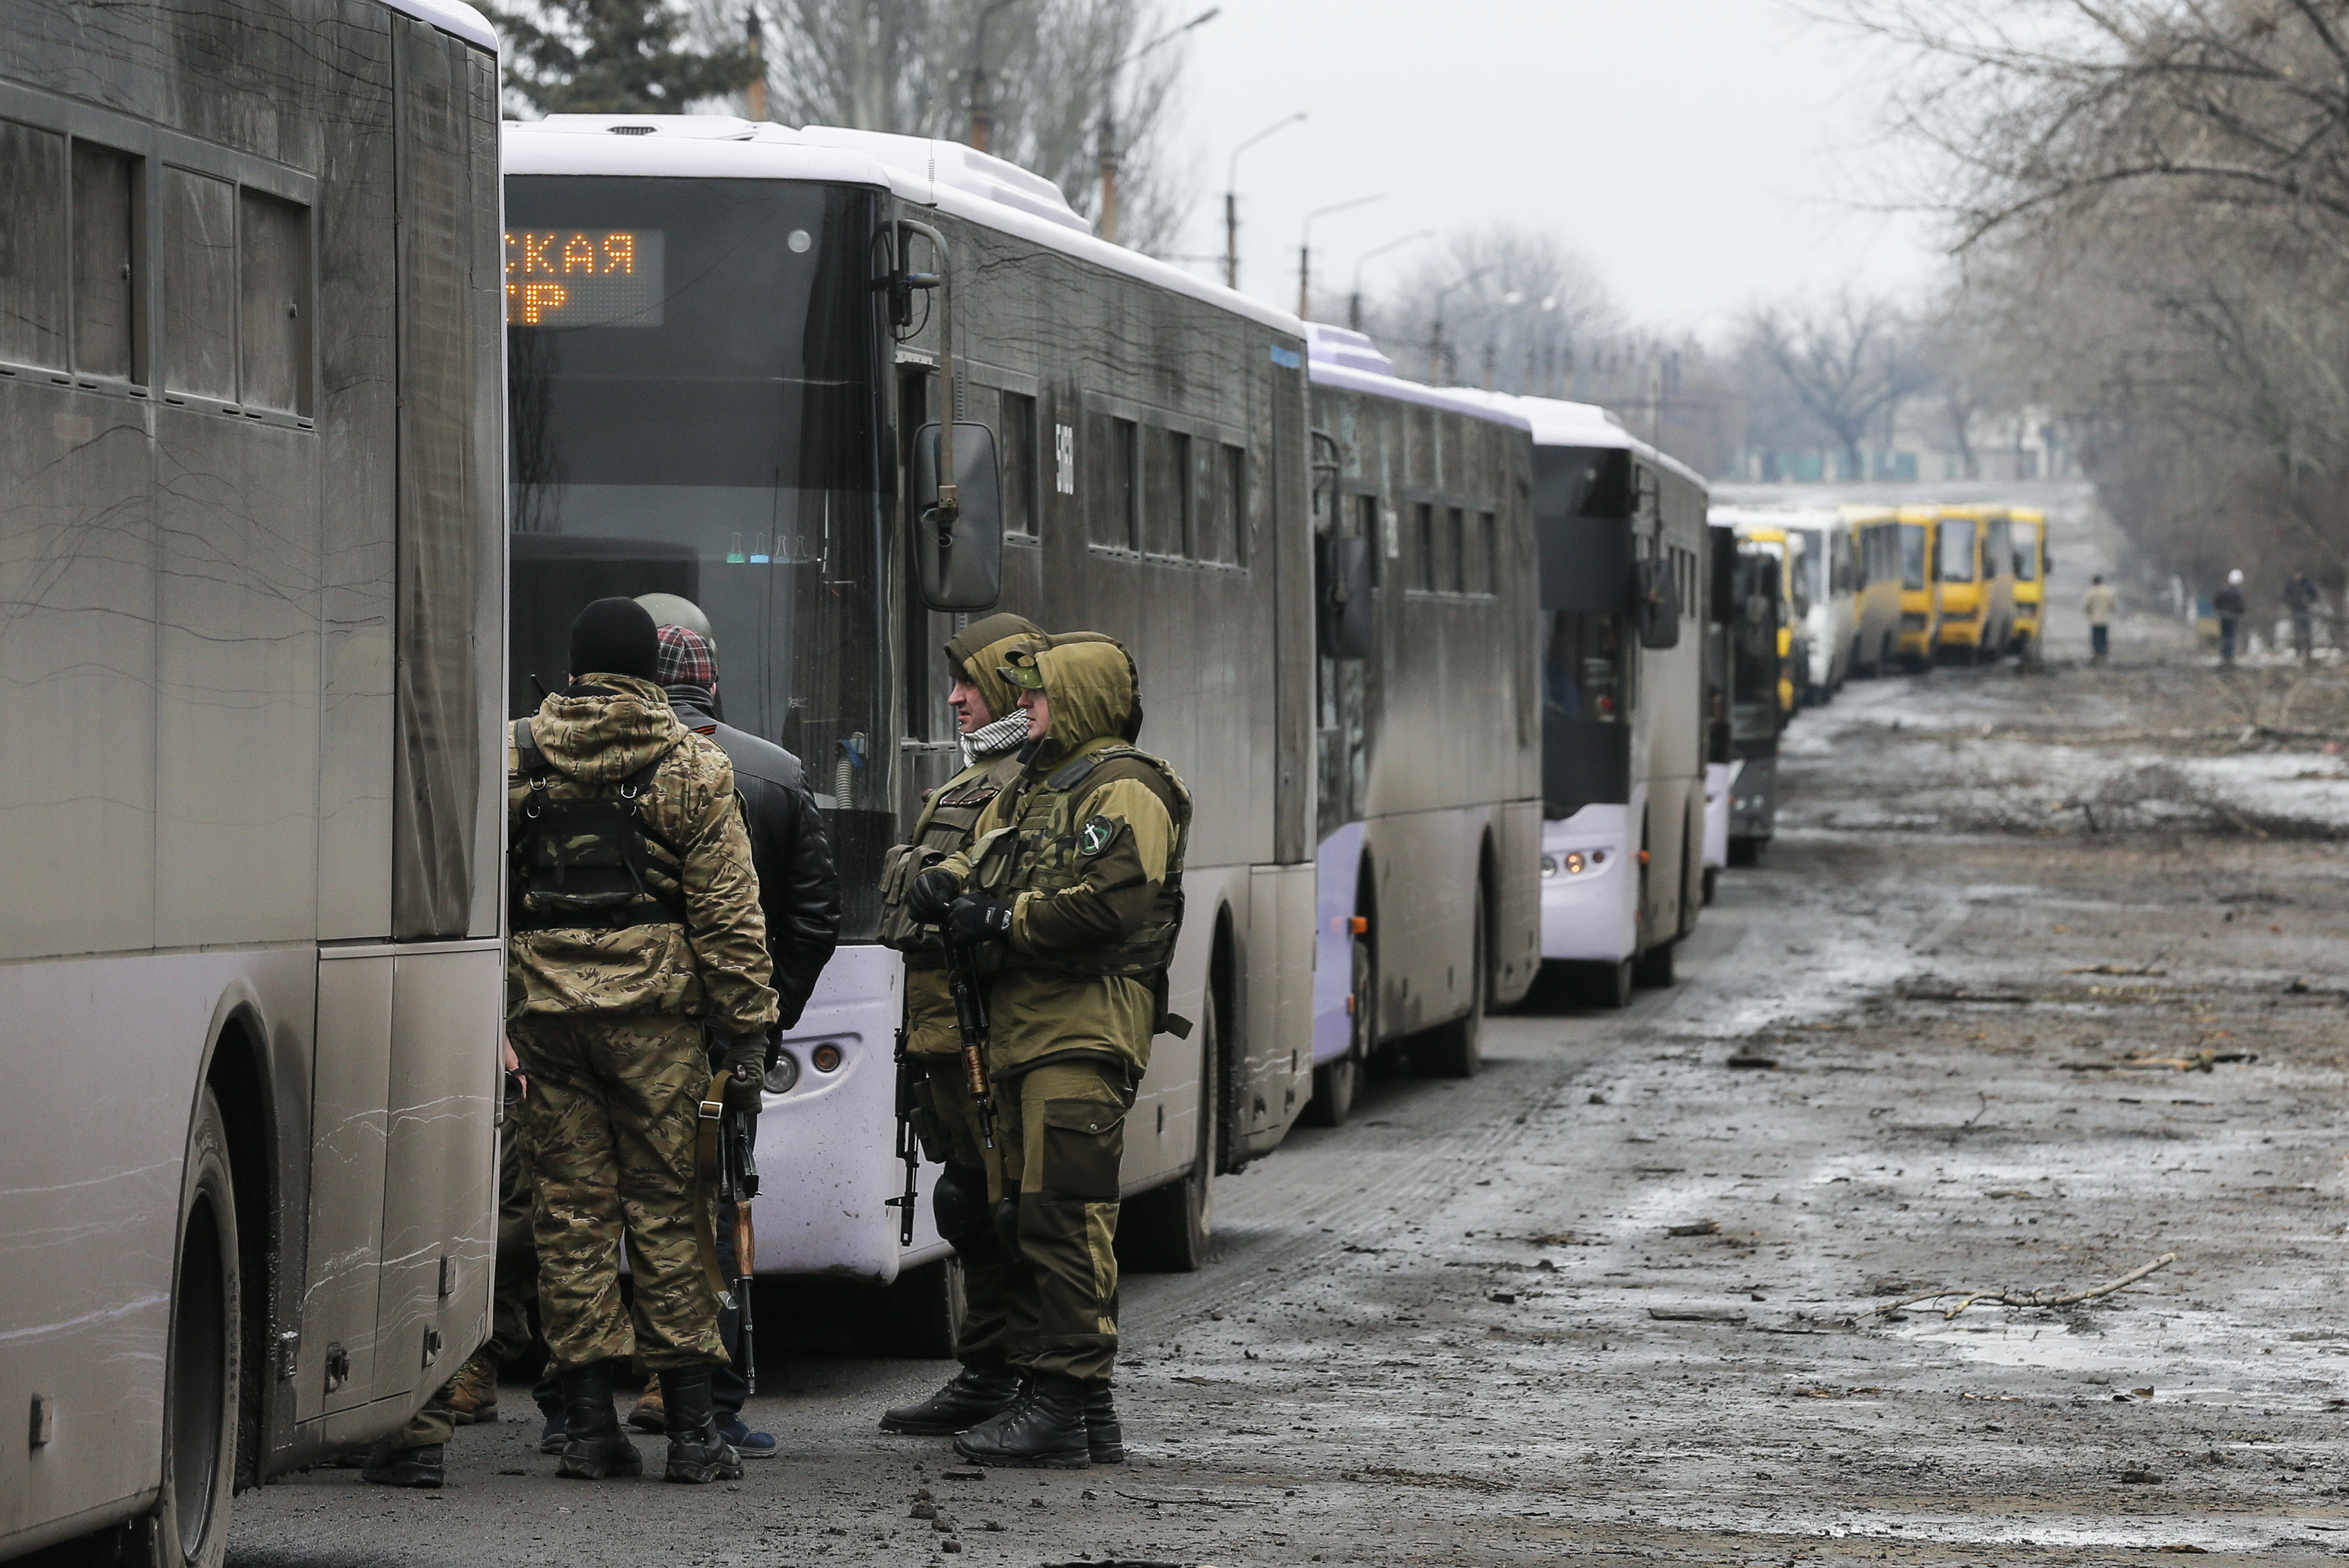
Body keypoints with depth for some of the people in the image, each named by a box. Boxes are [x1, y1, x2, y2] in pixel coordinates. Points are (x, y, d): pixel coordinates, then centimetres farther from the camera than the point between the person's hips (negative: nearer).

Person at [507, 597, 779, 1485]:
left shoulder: (514, 757, 5)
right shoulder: (691, 768, -1)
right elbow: (729, 914, -3)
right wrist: (747, 1034, 0)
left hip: (544, 1005, 2)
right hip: (655, 1010, -2)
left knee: (570, 1211, 5)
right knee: (666, 1210, 3)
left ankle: (588, 1424, 5)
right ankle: (690, 1427, 2)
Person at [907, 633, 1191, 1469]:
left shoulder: (1124, 790, -7)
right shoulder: (1030, 789, 25)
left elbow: (1111, 904, -19)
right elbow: (983, 860, 25)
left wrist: (1004, 921, -13)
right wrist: (947, 884, 1)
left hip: (1084, 1030, -10)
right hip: (1019, 1029, 10)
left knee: (1063, 1218, -13)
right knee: (1017, 1220, 10)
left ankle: (1066, 1402, -13)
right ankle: (1082, 1410, 14)